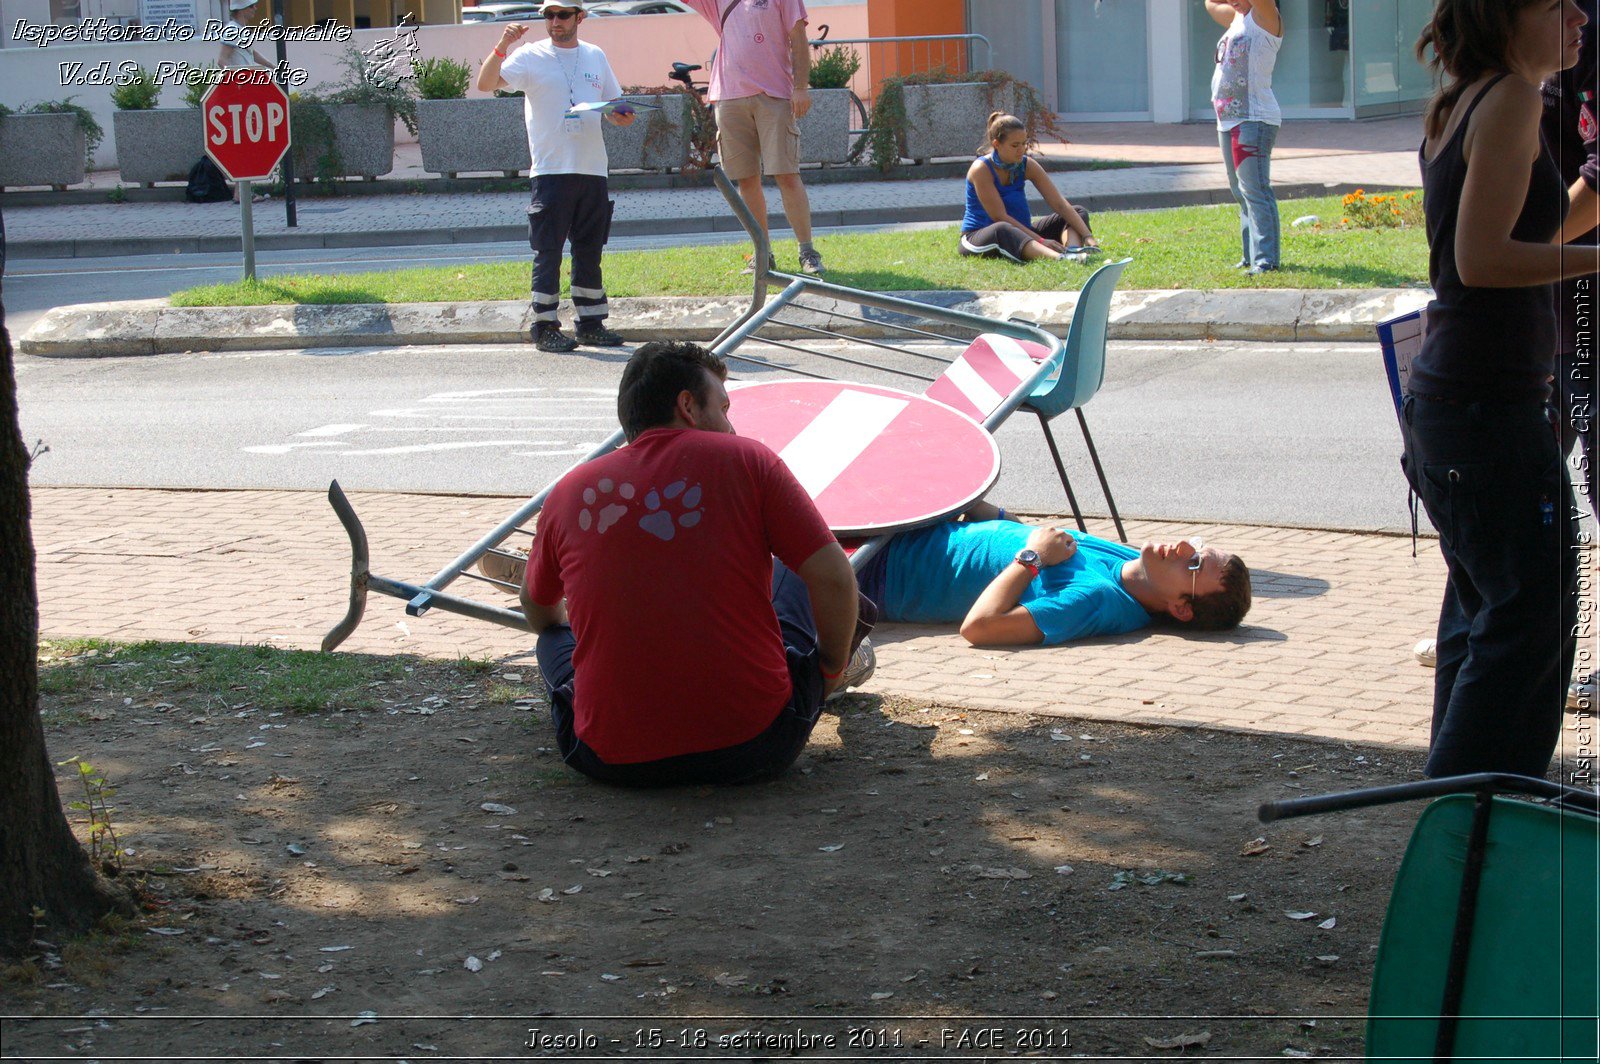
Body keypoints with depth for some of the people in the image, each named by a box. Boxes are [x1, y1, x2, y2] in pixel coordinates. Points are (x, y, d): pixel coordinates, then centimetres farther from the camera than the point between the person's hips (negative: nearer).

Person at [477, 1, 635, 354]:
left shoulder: (596, 57, 14)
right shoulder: (531, 57, 0)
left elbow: (613, 109, 22)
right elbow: (486, 84, -13)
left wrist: (623, 116, -1)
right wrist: (502, 47, -28)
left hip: (592, 169, 5)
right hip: (551, 170, -5)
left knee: (590, 251, 10)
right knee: (548, 251, -4)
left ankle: (590, 324, 17)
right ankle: (545, 328, 0)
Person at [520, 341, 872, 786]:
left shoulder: (570, 491, 6)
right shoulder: (745, 460, -2)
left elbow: (537, 612, 24)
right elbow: (833, 578, -6)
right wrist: (833, 667, 13)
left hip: (612, 760, 1)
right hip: (755, 748, -1)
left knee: (555, 633, 33)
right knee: (795, 576, 26)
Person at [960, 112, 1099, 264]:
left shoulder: (1027, 166, 0)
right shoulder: (981, 169, -16)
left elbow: (1060, 204, -4)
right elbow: (999, 217, -22)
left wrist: (1087, 236, -17)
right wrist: (1041, 241, -26)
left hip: (1020, 233, 7)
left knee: (1079, 213, -1)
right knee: (1002, 230, -43)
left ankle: (1073, 250, -37)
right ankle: (1059, 258, -66)